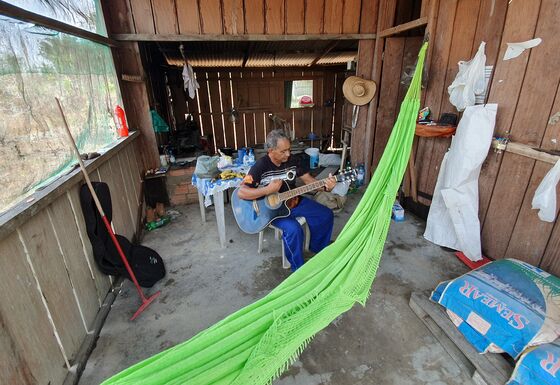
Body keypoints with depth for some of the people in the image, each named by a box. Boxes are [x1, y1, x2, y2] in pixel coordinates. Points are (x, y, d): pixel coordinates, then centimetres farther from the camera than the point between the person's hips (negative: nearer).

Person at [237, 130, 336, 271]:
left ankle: (317, 247, 26)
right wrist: (268, 190, -31)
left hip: (293, 201, 6)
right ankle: (298, 269, -8)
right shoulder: (260, 166, -19)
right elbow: (241, 192, -24)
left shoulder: (292, 161, -4)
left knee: (326, 215, 1)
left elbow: (308, 179, -1)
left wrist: (326, 186, -21)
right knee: (294, 229, -32)